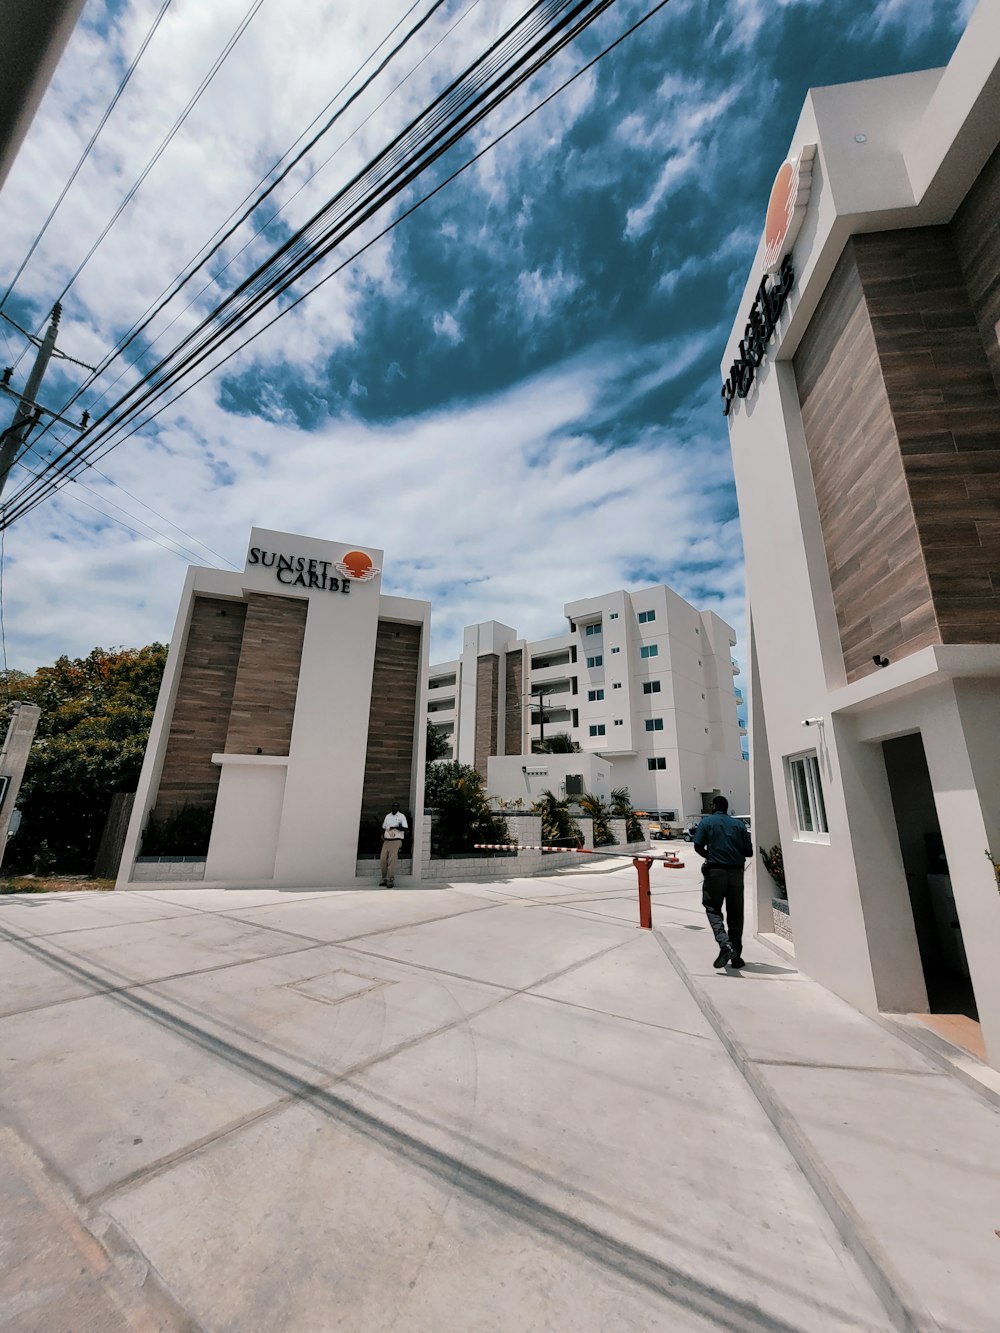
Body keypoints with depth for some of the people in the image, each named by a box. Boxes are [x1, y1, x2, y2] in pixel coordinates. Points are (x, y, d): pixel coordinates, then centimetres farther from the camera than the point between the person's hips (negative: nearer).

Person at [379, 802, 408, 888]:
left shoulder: (402, 816, 1)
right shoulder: (387, 816, 16)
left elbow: (405, 828, -7)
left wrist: (395, 827, -16)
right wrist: (382, 835, 7)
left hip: (396, 841, -5)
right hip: (386, 841, 5)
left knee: (392, 861, -10)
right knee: (382, 860, 0)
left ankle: (391, 880, -4)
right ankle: (384, 879, 13)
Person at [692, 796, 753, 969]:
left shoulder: (707, 822, 1)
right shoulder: (739, 824, 9)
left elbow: (698, 846, -7)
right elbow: (749, 851, 6)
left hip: (715, 871, -3)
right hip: (736, 872, 3)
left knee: (713, 909, 7)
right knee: (735, 913, 11)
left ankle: (724, 944, -13)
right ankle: (736, 956, 16)